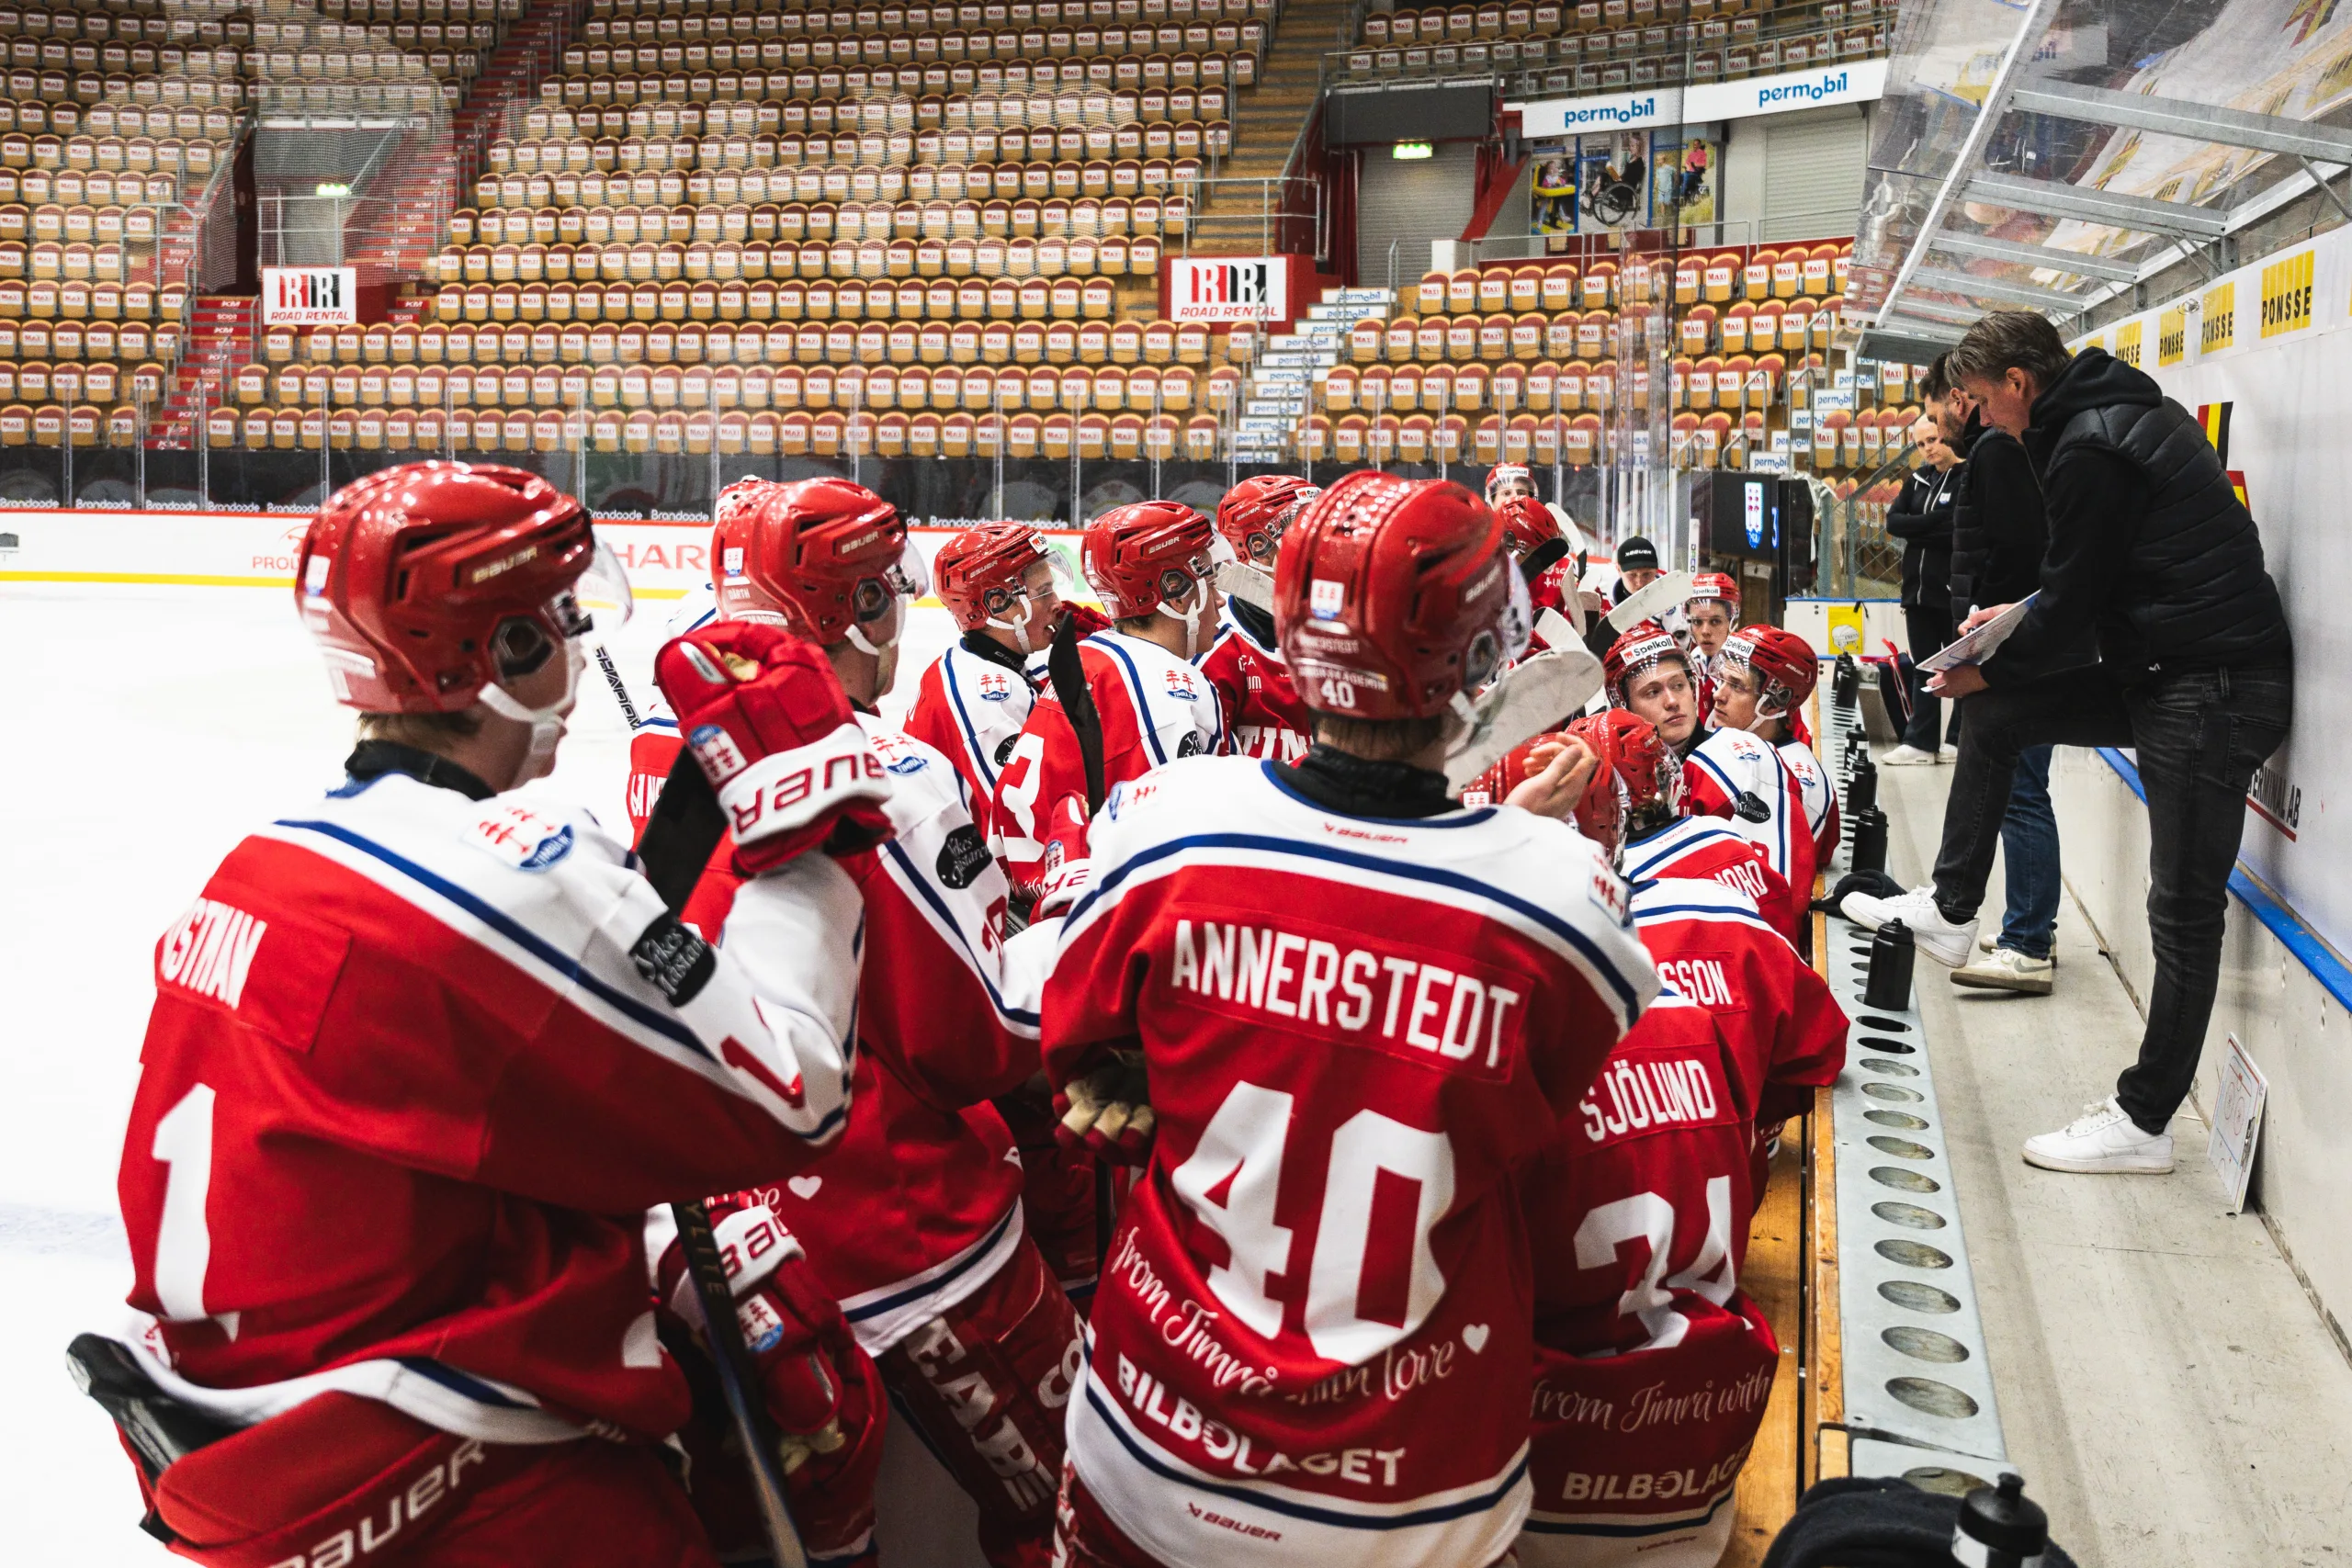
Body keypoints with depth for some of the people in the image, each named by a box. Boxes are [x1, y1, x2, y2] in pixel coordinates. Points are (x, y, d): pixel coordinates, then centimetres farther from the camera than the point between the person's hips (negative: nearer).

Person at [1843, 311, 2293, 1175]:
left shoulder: (2086, 450, -16)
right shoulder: (2128, 414, 15)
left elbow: (2073, 602, -15)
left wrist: (1989, 671, 0)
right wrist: (2017, 617, 17)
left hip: (2213, 690, -11)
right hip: (2164, 674, 11)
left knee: (2184, 909, -3)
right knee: (1992, 717, 16)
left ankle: (2142, 1122, 6)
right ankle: (1948, 910, 22)